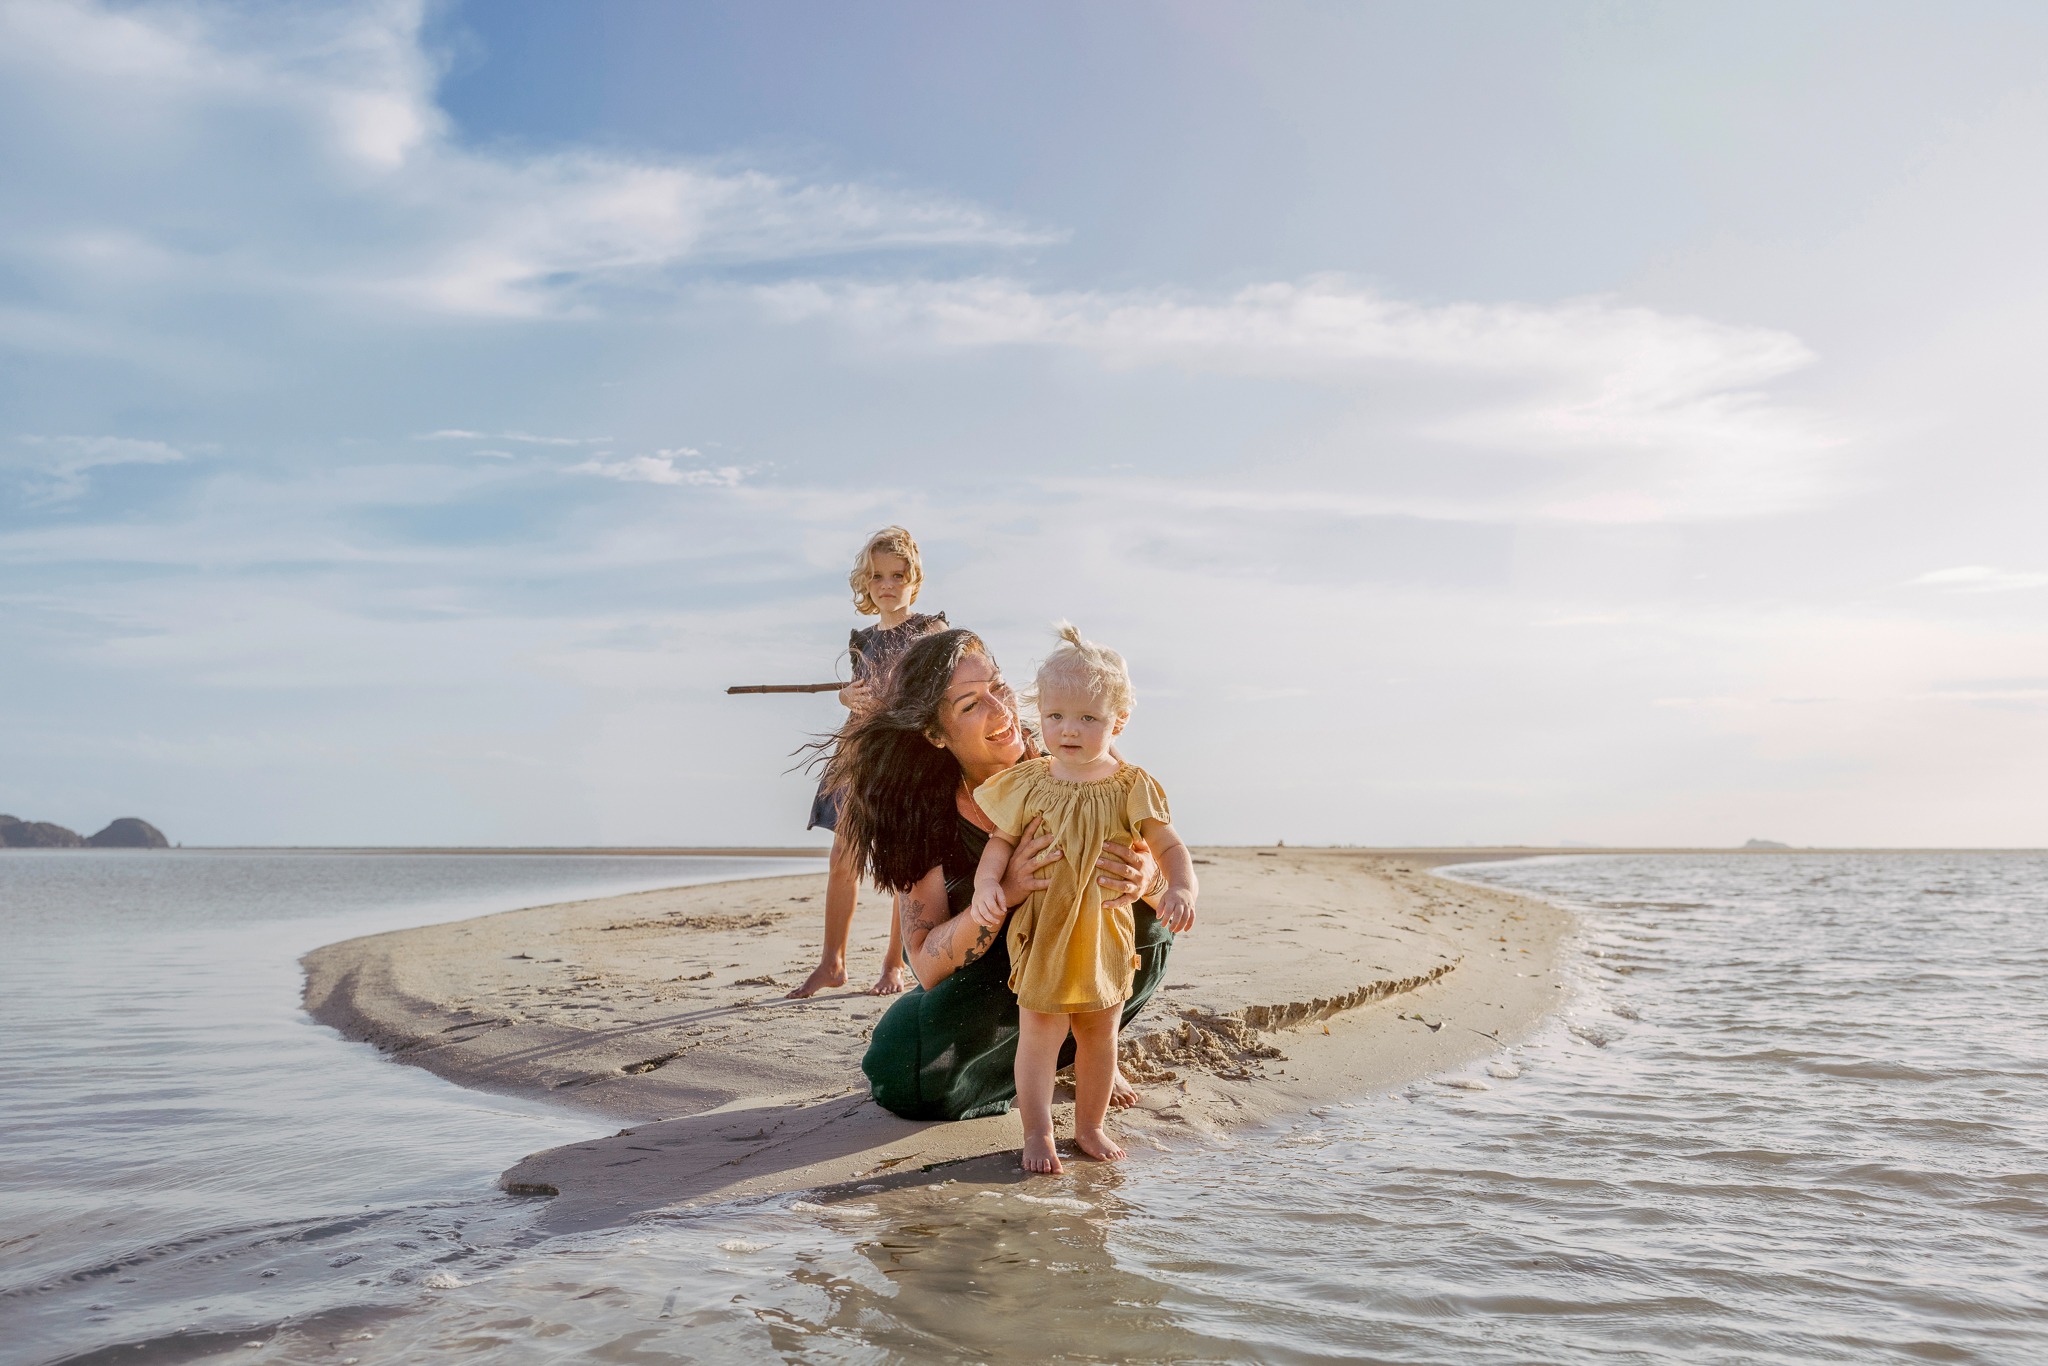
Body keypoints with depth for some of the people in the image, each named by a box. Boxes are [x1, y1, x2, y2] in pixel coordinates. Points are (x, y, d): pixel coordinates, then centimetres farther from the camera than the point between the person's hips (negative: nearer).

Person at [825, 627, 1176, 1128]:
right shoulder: (928, 817, -22)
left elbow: (1170, 864, -17)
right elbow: (927, 965, -25)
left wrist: (1143, 875, -44)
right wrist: (1005, 891, -43)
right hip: (989, 988, -1)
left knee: (1145, 918, -27)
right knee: (903, 1076, -24)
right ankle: (1029, 1058, 7)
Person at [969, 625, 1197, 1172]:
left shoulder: (1131, 787, -6)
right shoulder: (1030, 783, -6)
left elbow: (1169, 845, -5)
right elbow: (1002, 839, 1)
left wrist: (1180, 889, -23)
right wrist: (987, 884, -16)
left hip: (1105, 931, 2)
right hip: (1041, 930, -1)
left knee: (1100, 1032, 14)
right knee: (1040, 1031, 0)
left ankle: (1090, 1126, 32)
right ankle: (1037, 1133, 13)